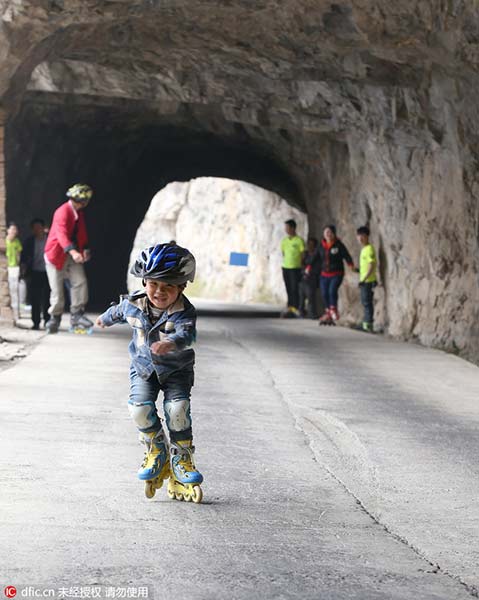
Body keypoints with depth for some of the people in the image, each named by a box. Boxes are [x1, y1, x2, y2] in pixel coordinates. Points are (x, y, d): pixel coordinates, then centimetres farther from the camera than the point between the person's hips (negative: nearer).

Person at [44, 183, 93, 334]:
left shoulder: (79, 213, 9)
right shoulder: (63, 212, -19)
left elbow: (82, 232, 20)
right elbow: (61, 233, -33)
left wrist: (85, 249, 2)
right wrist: (72, 251, -47)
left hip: (73, 255, 7)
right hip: (56, 254, -7)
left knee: (80, 282, -10)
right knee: (57, 289, -1)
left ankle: (76, 314, -5)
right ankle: (55, 318, 14)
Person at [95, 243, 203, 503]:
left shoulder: (184, 312, -23)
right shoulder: (134, 304, -9)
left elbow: (186, 336, -42)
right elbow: (120, 311, 15)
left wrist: (171, 343, -65)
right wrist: (106, 319, 37)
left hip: (176, 369, -3)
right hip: (143, 367, 3)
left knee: (177, 408, -21)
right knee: (140, 408, -18)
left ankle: (182, 459, 1)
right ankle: (156, 450, 8)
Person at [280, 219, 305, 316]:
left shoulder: (299, 240, -6)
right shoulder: (284, 241, 10)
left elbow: (302, 254, -4)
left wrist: (300, 265, -4)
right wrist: (285, 262, 11)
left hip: (295, 268, -5)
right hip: (285, 267, 5)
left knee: (295, 288, -6)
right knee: (288, 289, 8)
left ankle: (296, 308, -3)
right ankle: (290, 307, 12)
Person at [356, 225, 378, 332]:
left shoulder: (369, 249, -16)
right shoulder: (364, 249, 14)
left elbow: (372, 266, -21)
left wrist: (364, 279, -23)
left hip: (368, 280, -10)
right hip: (364, 280, 10)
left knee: (367, 302, -7)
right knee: (365, 302, 15)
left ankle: (368, 323, -5)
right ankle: (366, 323, 23)